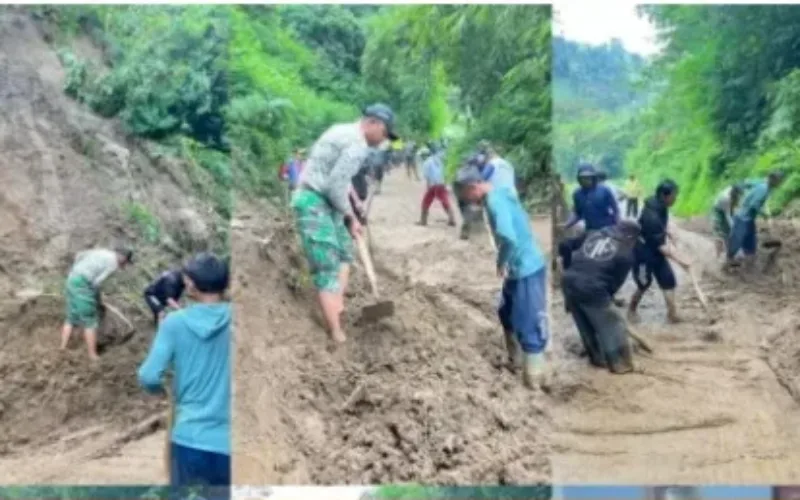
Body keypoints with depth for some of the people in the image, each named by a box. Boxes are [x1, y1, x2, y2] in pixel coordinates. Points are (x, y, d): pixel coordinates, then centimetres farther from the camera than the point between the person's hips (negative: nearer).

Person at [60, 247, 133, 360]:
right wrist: (99, 299, 3)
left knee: (71, 318, 18)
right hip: (83, 284, -9)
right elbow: (97, 282, -12)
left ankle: (63, 349, 22)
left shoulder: (102, 252, 17)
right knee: (90, 323, -1)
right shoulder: (113, 264, -7)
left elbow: (79, 255, 20)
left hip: (72, 279, 9)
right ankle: (93, 356, 3)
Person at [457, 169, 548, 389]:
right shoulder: (501, 195, 10)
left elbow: (508, 237, -35)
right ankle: (515, 358, 40)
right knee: (507, 312, 24)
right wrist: (506, 262, 10)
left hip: (527, 270, -10)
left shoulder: (494, 201, -21)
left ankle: (534, 376, 8)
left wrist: (501, 263, -17)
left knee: (528, 325, -2)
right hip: (520, 267, 10)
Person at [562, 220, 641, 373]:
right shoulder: (625, 254, 2)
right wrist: (607, 296, 21)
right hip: (592, 289, -6)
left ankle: (597, 358, 39)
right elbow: (617, 281, 4)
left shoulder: (595, 234, 18)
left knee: (585, 324, 23)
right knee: (612, 325, 12)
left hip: (569, 282, 7)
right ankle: (620, 364, 20)